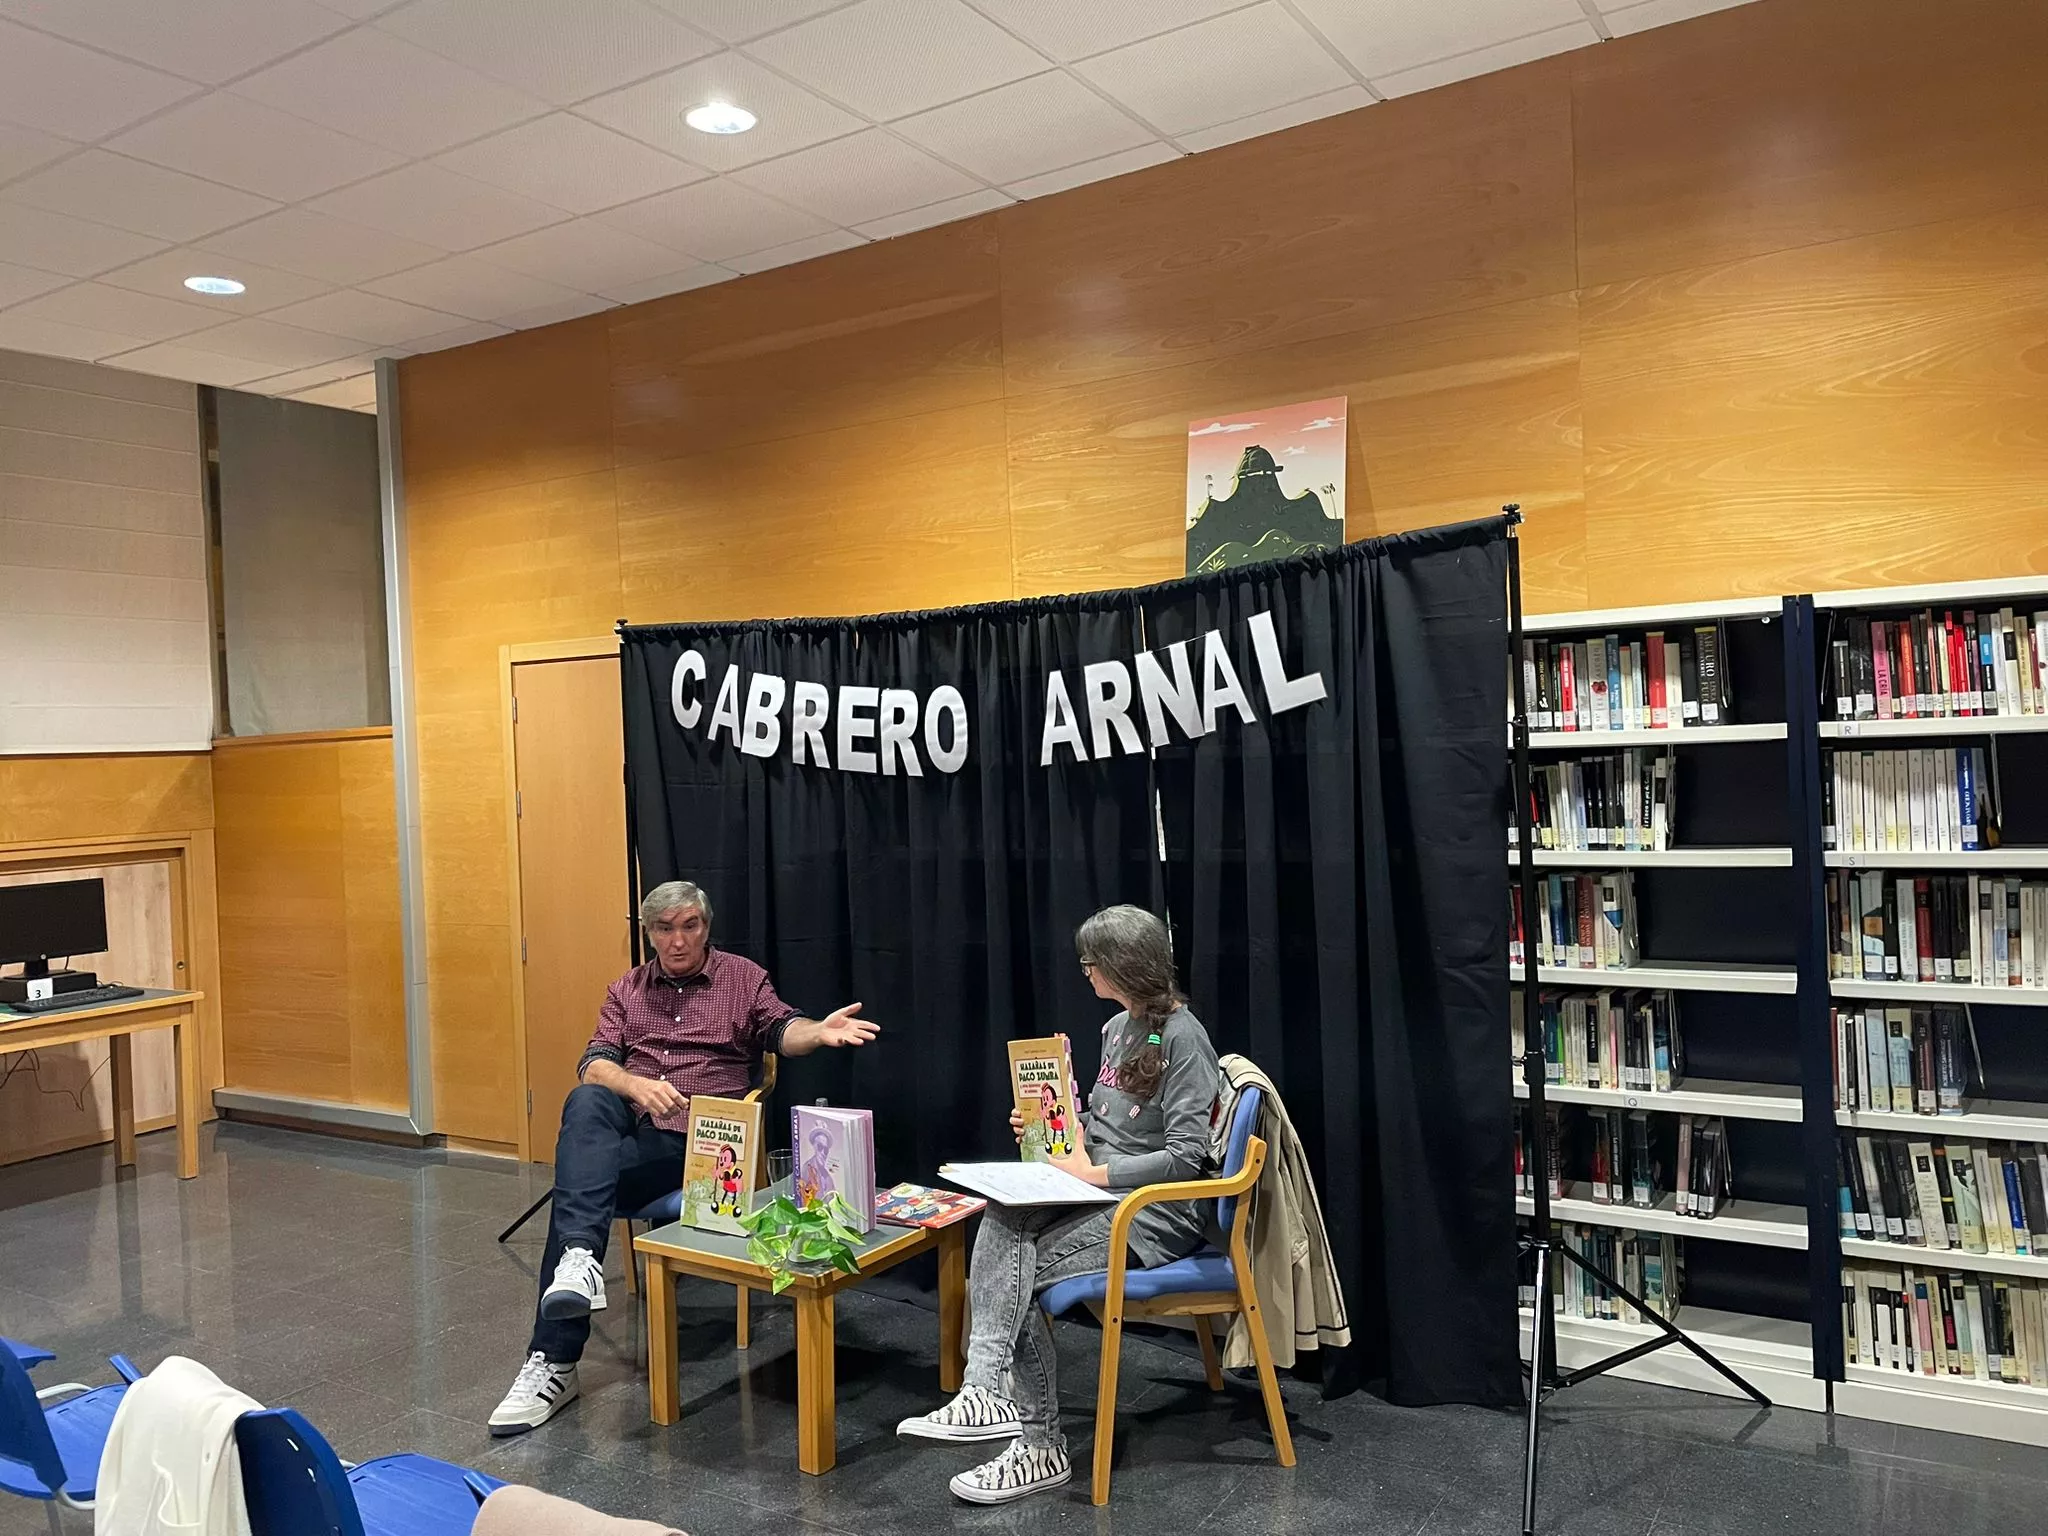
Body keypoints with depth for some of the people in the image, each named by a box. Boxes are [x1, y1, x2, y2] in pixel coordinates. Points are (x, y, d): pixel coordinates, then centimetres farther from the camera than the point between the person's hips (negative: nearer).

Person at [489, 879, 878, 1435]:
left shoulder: (743, 977, 12)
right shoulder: (627, 989, 19)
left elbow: (782, 1029, -3)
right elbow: (595, 1062, 6)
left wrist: (819, 1031, -29)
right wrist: (636, 1086, -18)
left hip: (699, 1140, -3)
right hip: (630, 1126, 3)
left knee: (577, 1188, -27)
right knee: (586, 1102, -33)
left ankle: (554, 1364, -27)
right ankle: (580, 1260, -49)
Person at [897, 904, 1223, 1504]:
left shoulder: (1182, 1037, -15)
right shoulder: (1118, 1027, 13)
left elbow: (1186, 1156, -19)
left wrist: (1092, 1172, -18)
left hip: (1160, 1209, -8)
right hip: (1100, 1191, 8)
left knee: (1015, 1272, -21)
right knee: (1001, 1220, -21)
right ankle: (989, 1392, -28)